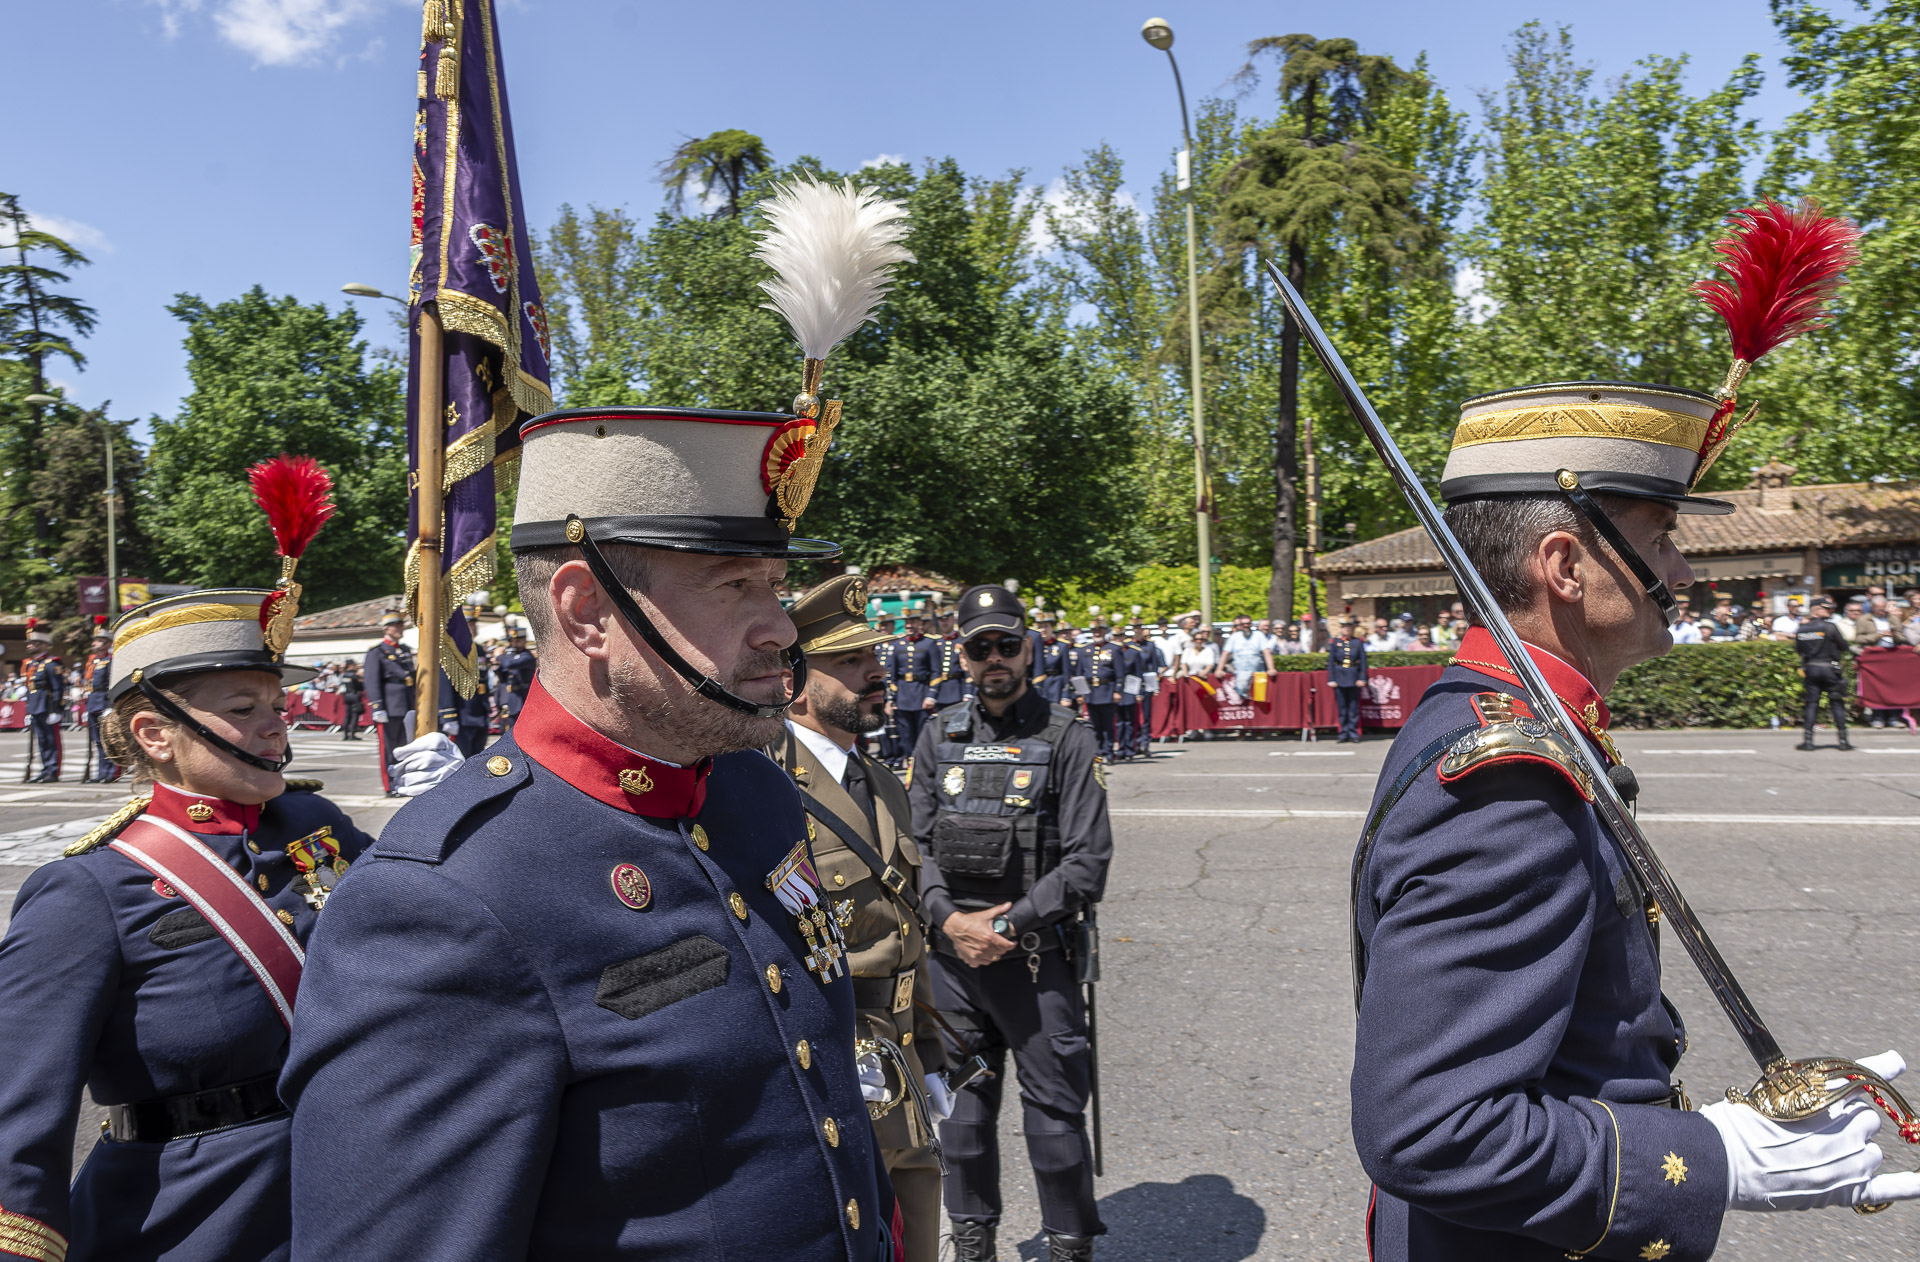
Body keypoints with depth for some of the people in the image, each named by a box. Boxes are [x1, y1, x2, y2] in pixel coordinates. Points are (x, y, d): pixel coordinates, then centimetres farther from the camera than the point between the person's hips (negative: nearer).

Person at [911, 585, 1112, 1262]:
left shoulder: (1066, 739, -6)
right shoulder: (938, 736, 6)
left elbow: (1088, 860, -9)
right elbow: (915, 843, 6)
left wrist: (1009, 924, -15)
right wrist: (950, 919, -9)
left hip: (1034, 952, -3)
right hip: (950, 951, 4)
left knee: (1054, 1104, 5)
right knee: (963, 1097, 15)